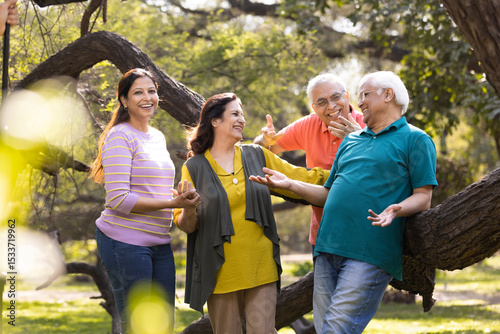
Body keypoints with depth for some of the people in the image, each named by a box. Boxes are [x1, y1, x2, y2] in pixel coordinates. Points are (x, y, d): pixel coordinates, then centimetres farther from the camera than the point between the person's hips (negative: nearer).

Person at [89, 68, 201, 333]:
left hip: (159, 242, 8)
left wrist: (181, 195, 6)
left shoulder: (158, 137, 17)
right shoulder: (120, 137, -10)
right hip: (125, 242, -8)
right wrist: (172, 203, -20)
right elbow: (118, 199, -18)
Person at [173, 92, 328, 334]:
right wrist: (188, 212, -19)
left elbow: (302, 178, 16)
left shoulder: (257, 156, 11)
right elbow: (185, 225, 4)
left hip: (260, 268, 2)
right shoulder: (195, 167, 3)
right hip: (221, 272, -2)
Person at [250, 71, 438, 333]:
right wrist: (289, 184, 12)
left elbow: (423, 198, -2)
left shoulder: (415, 139, 5)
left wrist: (396, 209, -23)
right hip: (328, 248, 7)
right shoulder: (350, 141, 25)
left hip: (370, 254, -7)